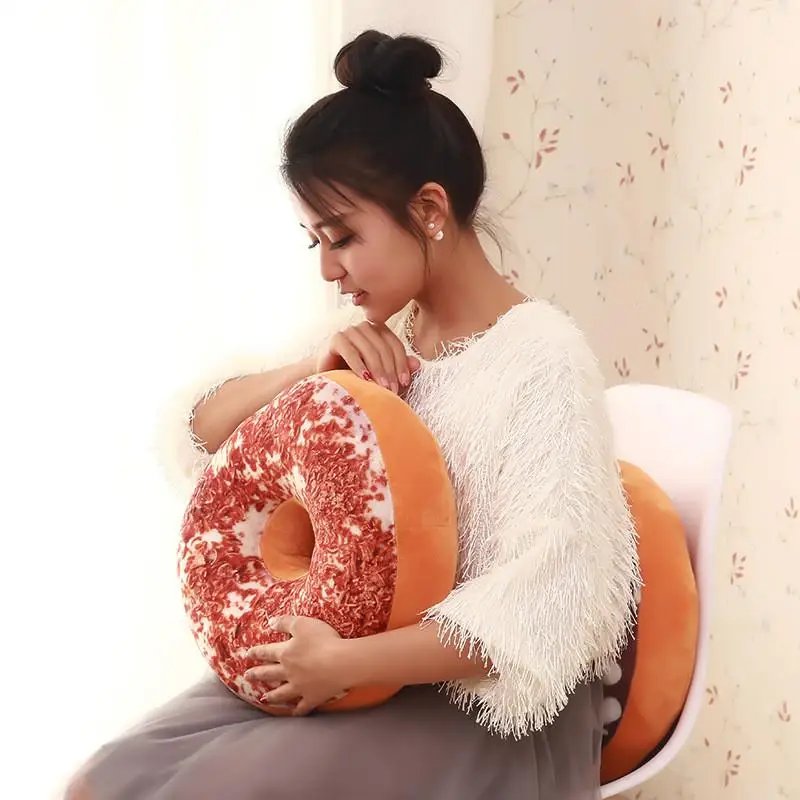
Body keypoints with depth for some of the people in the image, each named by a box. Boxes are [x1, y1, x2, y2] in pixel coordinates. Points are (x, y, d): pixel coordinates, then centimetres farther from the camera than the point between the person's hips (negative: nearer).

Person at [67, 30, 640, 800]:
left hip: (486, 708, -6)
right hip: (364, 667, 7)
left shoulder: (539, 355, -17)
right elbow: (199, 435, 9)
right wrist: (306, 366, -10)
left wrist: (343, 663, -25)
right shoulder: (377, 337, 5)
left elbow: (554, 601, -26)